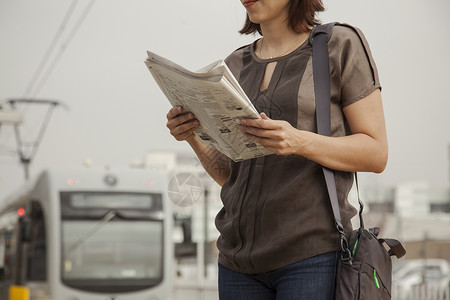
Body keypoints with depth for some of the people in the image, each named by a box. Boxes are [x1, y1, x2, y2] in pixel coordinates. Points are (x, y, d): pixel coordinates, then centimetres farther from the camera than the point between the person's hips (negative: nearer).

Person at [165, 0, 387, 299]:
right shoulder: (236, 66, 15)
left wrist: (298, 141, -19)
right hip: (240, 258, 5)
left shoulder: (342, 45, 1)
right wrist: (192, 136, -2)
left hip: (312, 252, -5)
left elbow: (377, 153, -3)